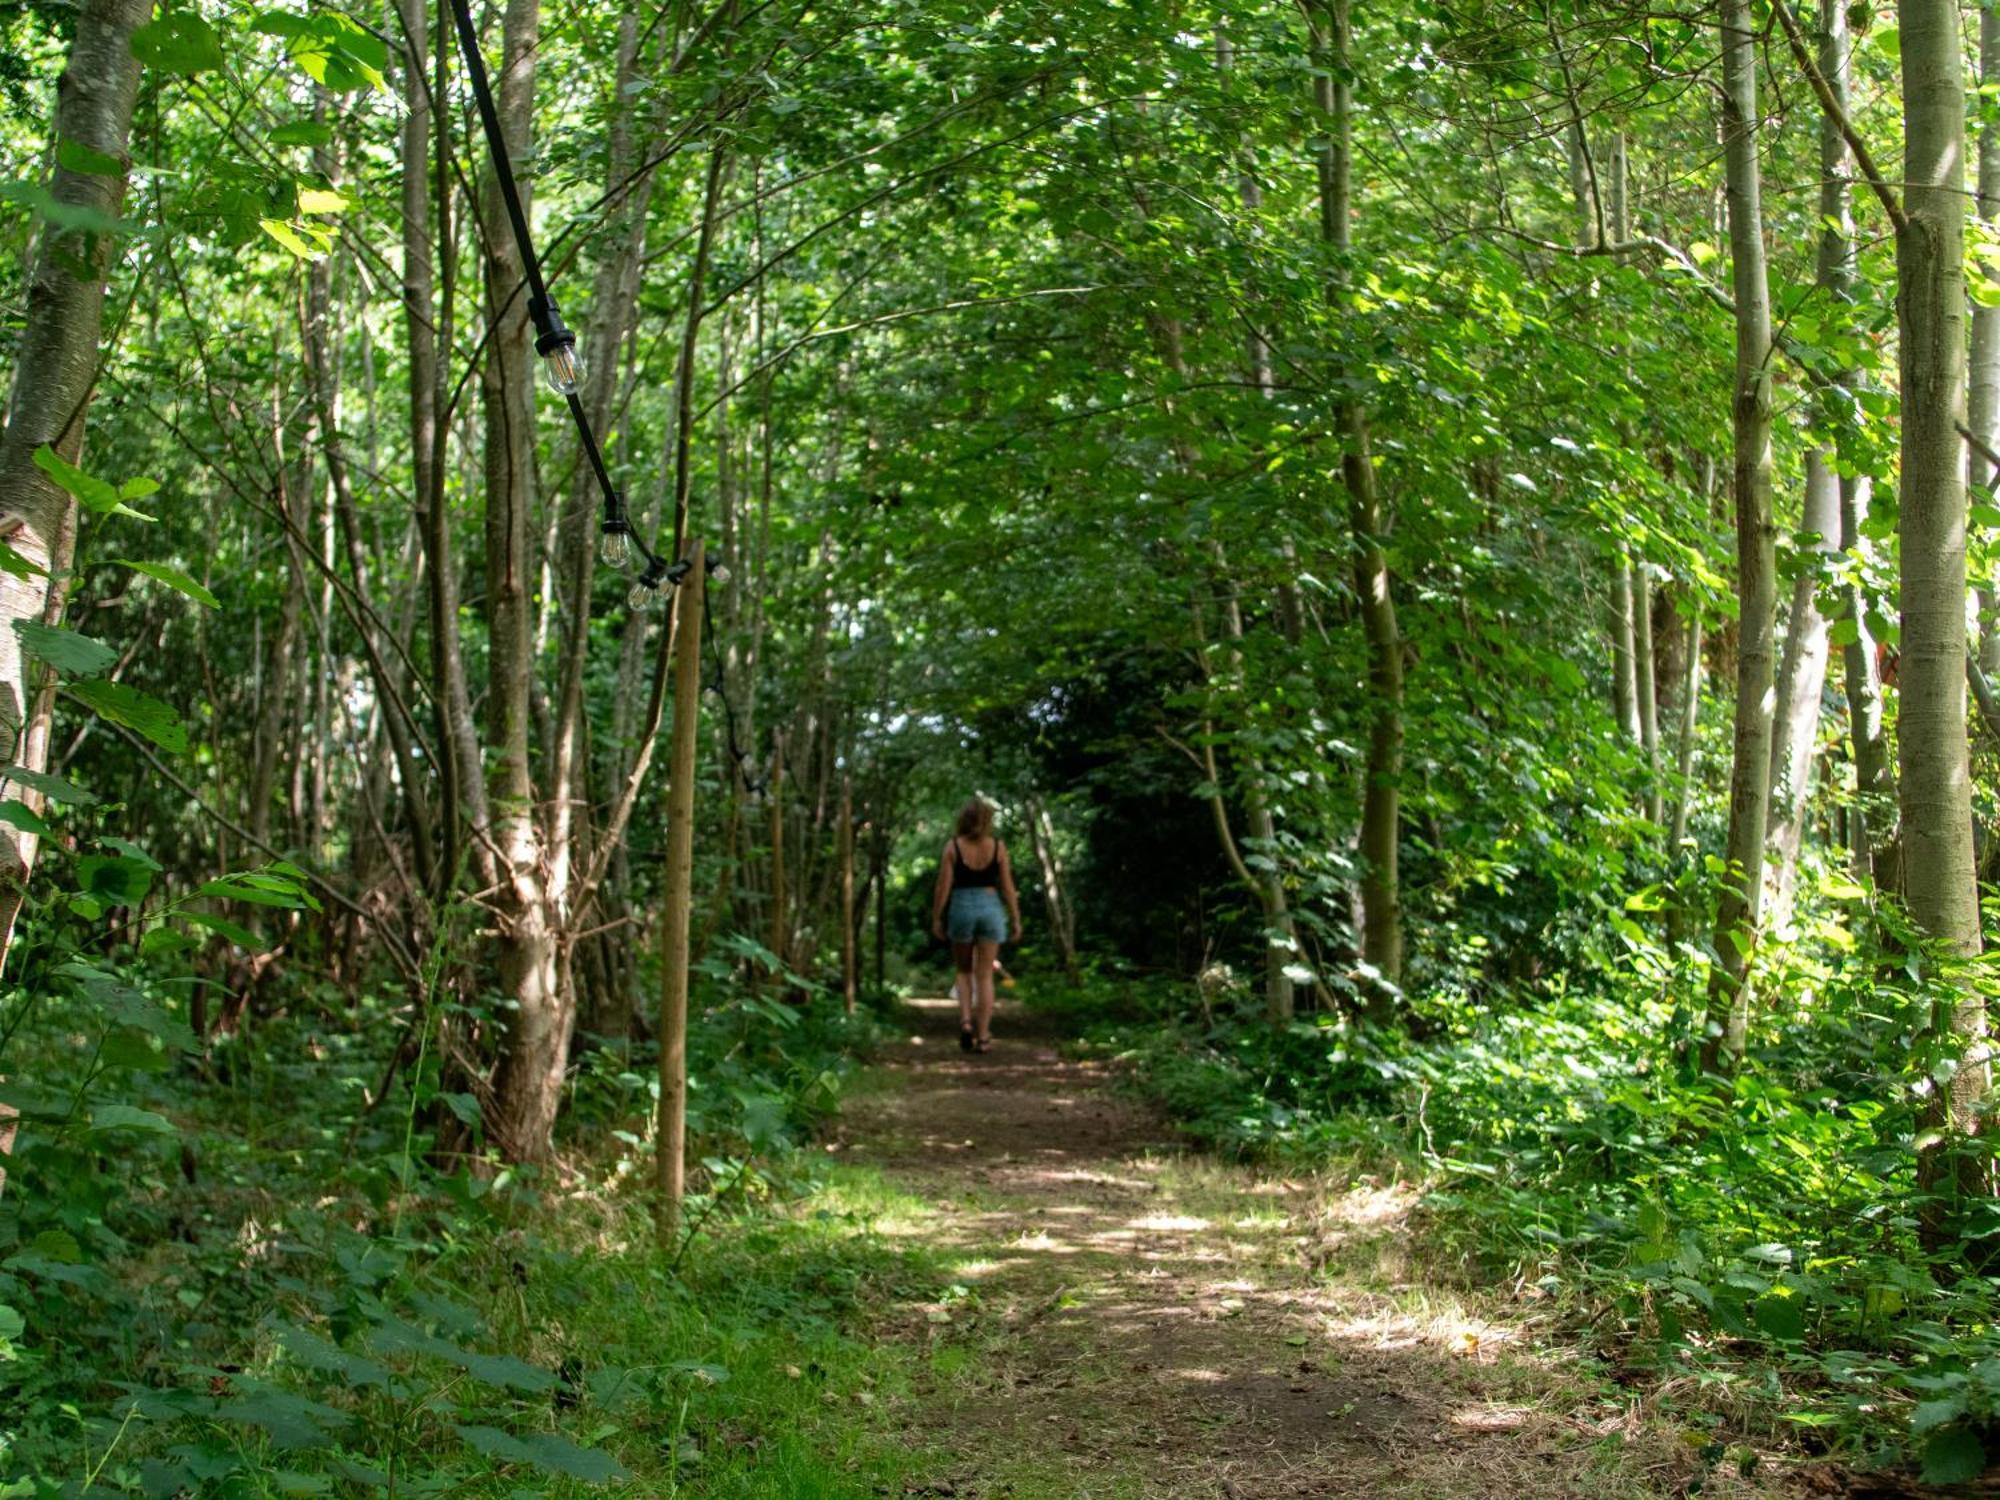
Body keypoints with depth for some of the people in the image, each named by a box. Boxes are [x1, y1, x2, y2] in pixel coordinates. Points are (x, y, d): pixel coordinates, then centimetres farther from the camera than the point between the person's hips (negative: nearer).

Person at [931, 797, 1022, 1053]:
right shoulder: (997, 847, -1)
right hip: (991, 907, 0)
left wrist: (936, 917, 3)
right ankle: (983, 1037, 2)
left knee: (964, 971, 17)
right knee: (985, 975, 4)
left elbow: (943, 886, -5)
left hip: (961, 907, 0)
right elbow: (1007, 887, 0)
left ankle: (966, 1020, -4)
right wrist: (1015, 919, 7)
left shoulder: (953, 847, -4)